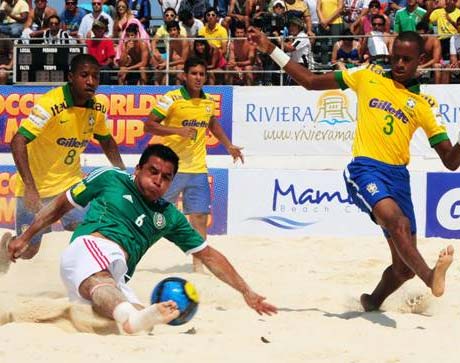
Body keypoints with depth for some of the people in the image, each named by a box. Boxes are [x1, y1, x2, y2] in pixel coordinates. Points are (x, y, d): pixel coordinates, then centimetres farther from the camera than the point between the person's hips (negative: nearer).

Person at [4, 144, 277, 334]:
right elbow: (61, 205, 26)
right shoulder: (110, 179, 17)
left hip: (116, 278, 11)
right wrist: (26, 237, 23)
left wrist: (247, 292, 23)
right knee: (101, 281, -46)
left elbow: (209, 255, 28)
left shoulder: (169, 217, 26)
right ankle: (131, 316, -75)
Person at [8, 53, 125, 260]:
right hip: (35, 185, -4)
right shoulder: (50, 104, -25)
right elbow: (18, 141, -31)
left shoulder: (97, 108, -5)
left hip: (71, 182, 4)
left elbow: (106, 141, 16)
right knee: (27, 251, 7)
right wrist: (30, 188, -38)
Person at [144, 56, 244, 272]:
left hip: (198, 170, 5)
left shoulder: (209, 102, 8)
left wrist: (228, 146, 21)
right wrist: (178, 130, -21)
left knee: (199, 217, 1)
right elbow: (149, 125, -11)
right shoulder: (172, 99, -9)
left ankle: (198, 265, 7)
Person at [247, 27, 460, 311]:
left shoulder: (424, 105, 12)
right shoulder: (368, 77, 10)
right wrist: (271, 50, 9)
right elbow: (311, 81, 14)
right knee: (399, 223, -35)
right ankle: (431, 278, -55)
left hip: (398, 175, 4)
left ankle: (373, 303, 33)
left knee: (405, 267, 6)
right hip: (365, 169, -4)